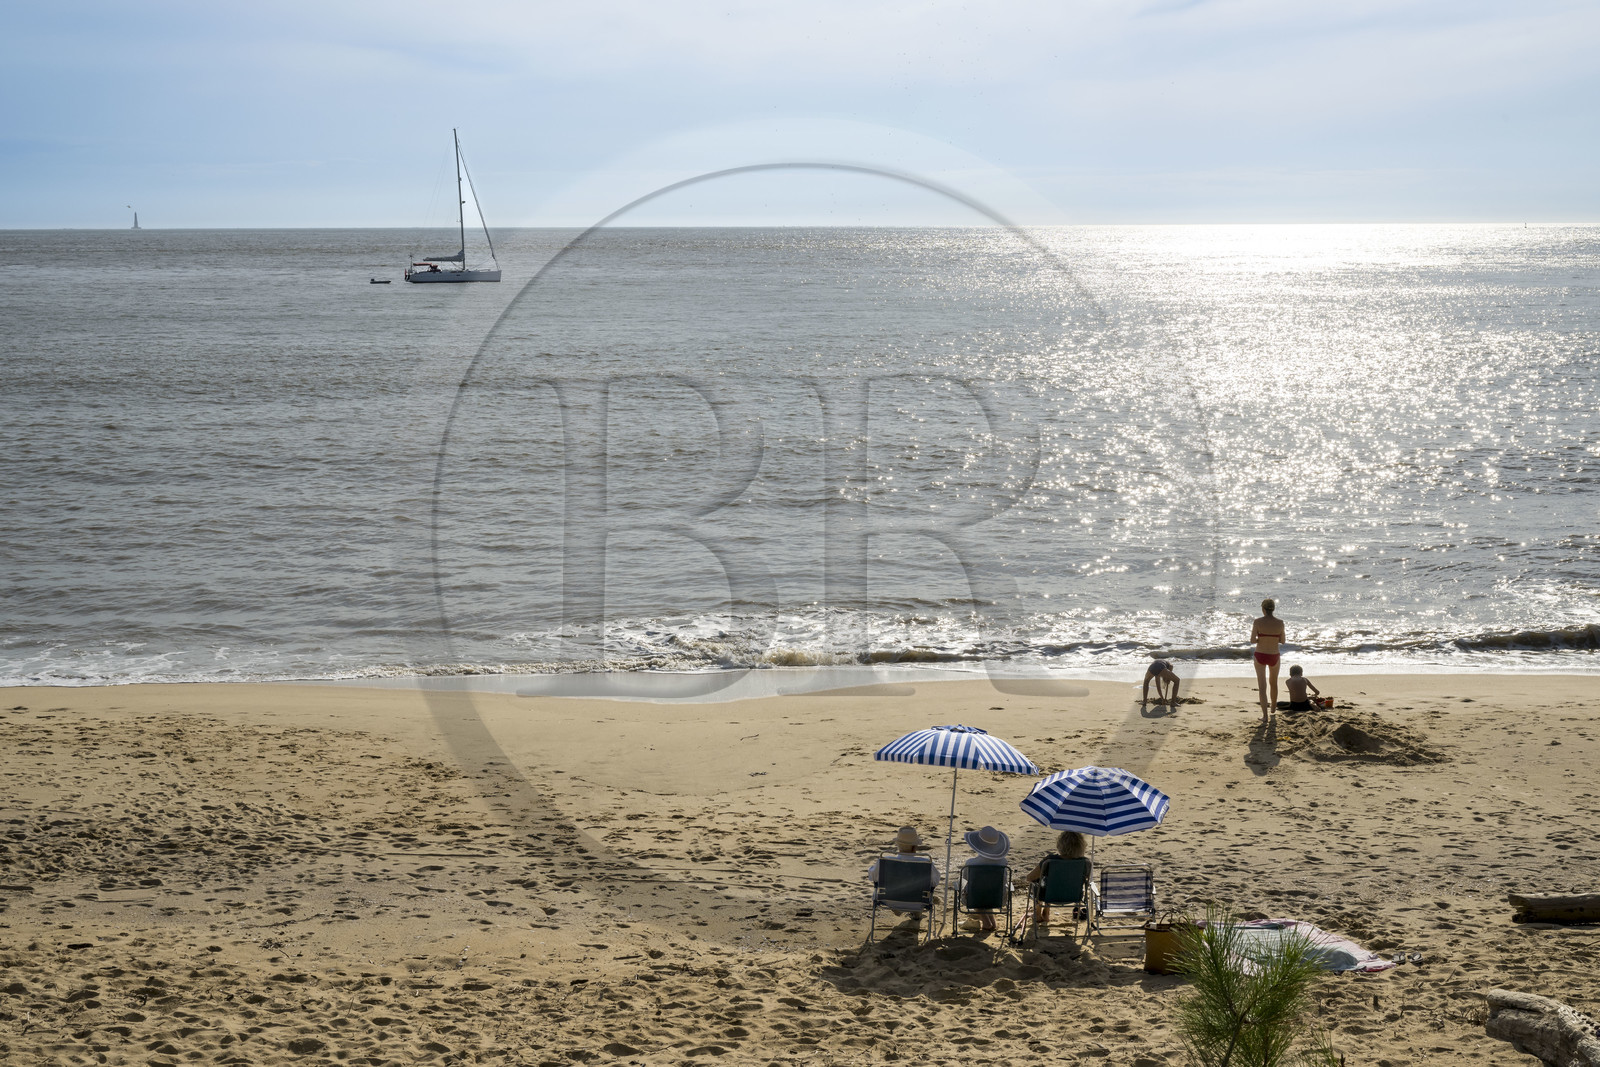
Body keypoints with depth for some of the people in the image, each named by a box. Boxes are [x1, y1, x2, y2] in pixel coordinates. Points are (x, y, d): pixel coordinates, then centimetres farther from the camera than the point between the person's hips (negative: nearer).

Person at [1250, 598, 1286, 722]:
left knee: (1262, 686, 3)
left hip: (1260, 656, -2)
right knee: (1274, 683, 25)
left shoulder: (1258, 622, -13)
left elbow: (1252, 641, -13)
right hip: (1274, 656, 2)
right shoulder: (1280, 622, -8)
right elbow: (1282, 641, 1)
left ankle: (1265, 715, -4)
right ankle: (1273, 709, 44)